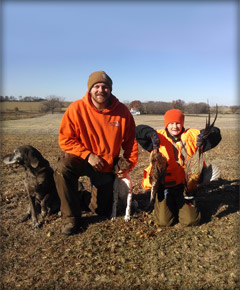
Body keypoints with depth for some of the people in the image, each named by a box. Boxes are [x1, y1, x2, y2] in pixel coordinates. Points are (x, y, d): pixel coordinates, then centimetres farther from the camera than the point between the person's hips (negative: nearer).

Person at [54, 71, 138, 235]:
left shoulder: (122, 111, -12)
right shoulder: (77, 108, -17)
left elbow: (131, 141, -1)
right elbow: (65, 139, -13)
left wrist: (128, 165, -7)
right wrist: (87, 155, -23)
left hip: (107, 166, 2)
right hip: (81, 158, -1)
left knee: (102, 210, 6)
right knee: (63, 168, -36)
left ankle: (85, 200, 44)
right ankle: (71, 218, -16)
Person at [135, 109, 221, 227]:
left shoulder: (192, 135, 3)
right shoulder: (159, 136, -1)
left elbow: (215, 132, 0)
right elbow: (139, 130, -9)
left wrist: (204, 134, -22)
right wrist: (151, 133, -29)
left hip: (184, 186, 1)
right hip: (164, 185, -1)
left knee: (191, 220, 0)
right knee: (164, 221, -4)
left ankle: (183, 207, 33)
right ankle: (167, 206, 29)